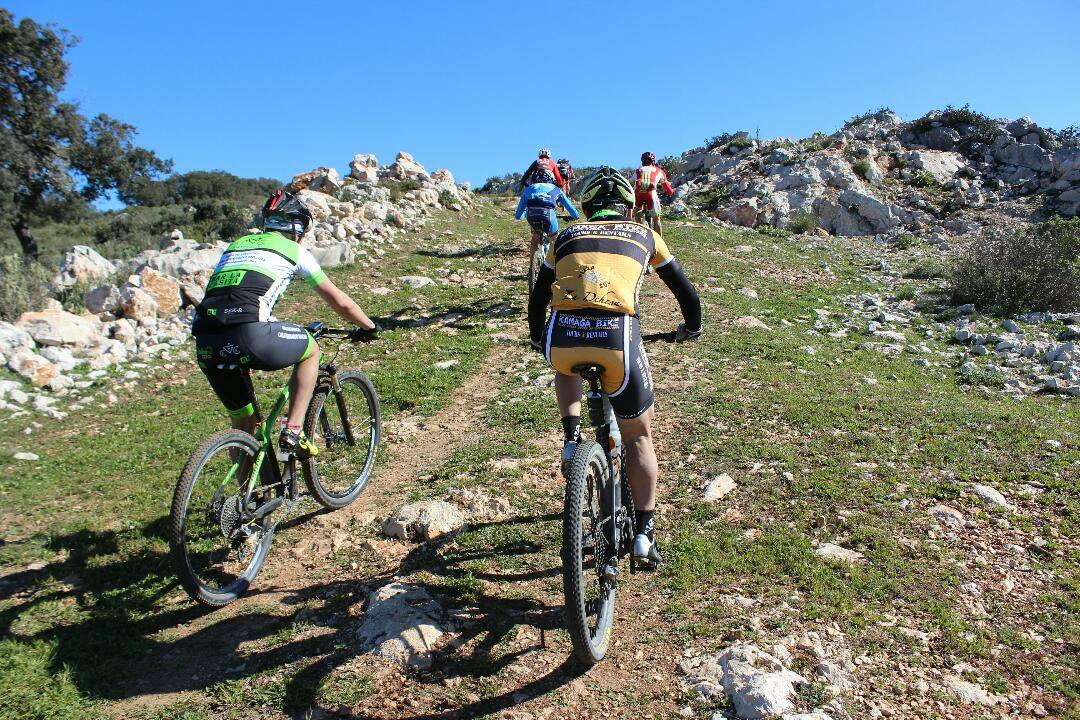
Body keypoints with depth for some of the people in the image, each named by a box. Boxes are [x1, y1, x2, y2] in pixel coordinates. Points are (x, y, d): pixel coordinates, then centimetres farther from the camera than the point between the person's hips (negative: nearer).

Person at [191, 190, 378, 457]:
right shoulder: (295, 251, 16)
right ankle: (293, 430, 13)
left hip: (205, 344, 6)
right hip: (248, 335, -6)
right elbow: (341, 303, 20)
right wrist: (368, 327, 37)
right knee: (310, 350, 23)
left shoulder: (236, 245, 31)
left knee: (242, 424, 21)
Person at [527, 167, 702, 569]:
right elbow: (685, 291, 32)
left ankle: (571, 437, 19)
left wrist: (537, 338, 51)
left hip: (563, 338, 1)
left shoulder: (567, 236, 27)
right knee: (638, 438, 20)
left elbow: (538, 298, 33)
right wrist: (692, 326, 51)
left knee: (566, 369, 41)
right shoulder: (645, 236, 25)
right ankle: (644, 536, 21)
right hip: (618, 338, -1)